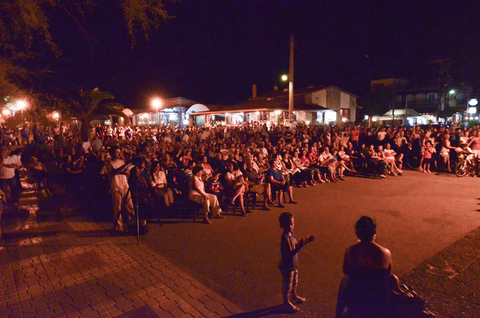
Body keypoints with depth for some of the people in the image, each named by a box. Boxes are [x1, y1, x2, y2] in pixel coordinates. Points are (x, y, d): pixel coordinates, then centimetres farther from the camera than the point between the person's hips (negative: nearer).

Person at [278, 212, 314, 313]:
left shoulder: (291, 233, -5)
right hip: (287, 266, -9)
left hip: (294, 264, 9)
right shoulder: (285, 238, -32)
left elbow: (296, 244, 7)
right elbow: (290, 253, -34)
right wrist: (301, 244, -42)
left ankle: (294, 297, 53)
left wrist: (304, 240, -9)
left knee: (294, 283, 29)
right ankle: (287, 303, 35)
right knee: (287, 285, 14)